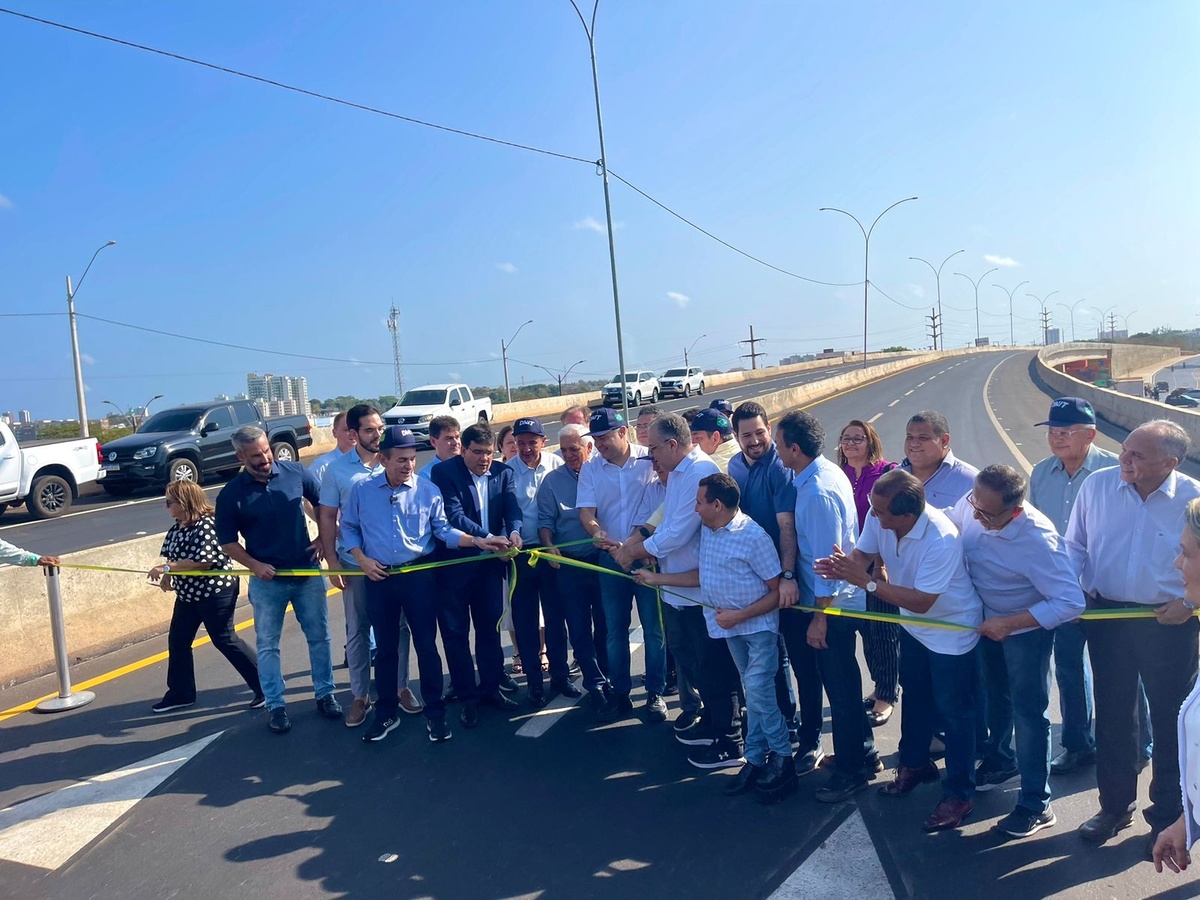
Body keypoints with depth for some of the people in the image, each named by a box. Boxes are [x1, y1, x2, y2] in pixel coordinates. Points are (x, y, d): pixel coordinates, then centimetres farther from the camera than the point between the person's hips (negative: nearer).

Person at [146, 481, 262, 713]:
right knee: (177, 640, 12)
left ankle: (265, 685, 6)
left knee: (224, 640, -4)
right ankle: (180, 694, 26)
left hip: (215, 592, -9)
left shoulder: (206, 525, -21)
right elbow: (173, 557, 13)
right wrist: (167, 575, -8)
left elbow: (204, 561, -28)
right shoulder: (176, 528, 7)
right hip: (188, 594, 9)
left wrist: (166, 567, -25)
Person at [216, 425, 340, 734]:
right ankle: (275, 705, 23)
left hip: (307, 573, 1)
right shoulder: (231, 495, -9)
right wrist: (254, 565, -14)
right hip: (267, 580, -1)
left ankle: (325, 694, 27)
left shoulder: (295, 473, -6)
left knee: (319, 636, 11)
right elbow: (227, 542, -1)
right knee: (267, 645, 9)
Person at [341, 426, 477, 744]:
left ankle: (435, 713, 17)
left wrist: (478, 541, -17)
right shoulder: (362, 489, -1)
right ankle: (386, 714, 27)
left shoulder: (428, 490, -4)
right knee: (386, 647, 13)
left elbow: (444, 530, -4)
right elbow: (349, 527, 9)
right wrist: (361, 559, -4)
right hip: (378, 578, 1)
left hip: (419, 575, -1)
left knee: (426, 645, 3)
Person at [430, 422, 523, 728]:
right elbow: (454, 515, -20)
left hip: (490, 563, 4)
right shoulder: (443, 472, -11)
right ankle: (468, 697, 19)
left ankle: (491, 687, 29)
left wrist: (514, 532, -29)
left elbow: (512, 507, -8)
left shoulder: (503, 472, 3)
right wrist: (485, 538, -32)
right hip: (454, 563, -3)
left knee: (490, 627, 14)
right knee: (456, 632, 6)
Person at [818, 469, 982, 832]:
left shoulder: (942, 540, -38)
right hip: (913, 625, 7)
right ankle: (915, 763, 46)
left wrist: (866, 581, -38)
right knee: (913, 696, 24)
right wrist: (841, 566, -32)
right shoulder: (878, 517, -20)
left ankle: (959, 794, 25)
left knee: (953, 712, 7)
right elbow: (863, 553, -9)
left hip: (952, 630, -7)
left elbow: (921, 601, -33)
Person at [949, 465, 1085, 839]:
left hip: (1025, 629, -6)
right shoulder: (971, 503, -22)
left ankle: (1036, 805, 20)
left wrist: (1009, 624, -30)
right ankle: (1001, 761, 49)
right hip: (988, 619, 6)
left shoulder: (1038, 540, -37)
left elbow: (1071, 602, -33)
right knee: (996, 695, 25)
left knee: (1028, 712, 3)